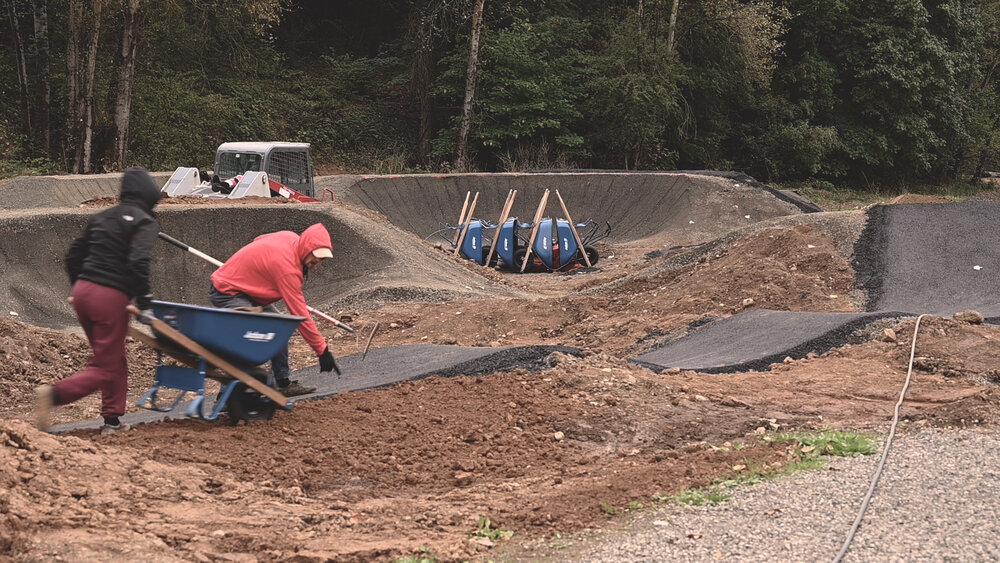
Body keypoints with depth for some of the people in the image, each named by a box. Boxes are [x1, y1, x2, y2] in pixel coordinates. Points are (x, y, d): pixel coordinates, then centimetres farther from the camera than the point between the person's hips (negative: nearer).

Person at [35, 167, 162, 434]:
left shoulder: (101, 217, 17)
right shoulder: (144, 222, -4)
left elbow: (73, 254, 18)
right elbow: (138, 262, -18)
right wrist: (143, 301, -12)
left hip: (83, 291, 8)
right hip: (112, 297, -7)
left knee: (115, 360, 19)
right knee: (106, 367, 0)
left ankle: (112, 420, 21)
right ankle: (55, 393, -19)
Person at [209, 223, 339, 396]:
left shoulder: (291, 238, -5)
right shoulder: (287, 268, -31)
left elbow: (260, 240, 16)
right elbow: (299, 313, -29)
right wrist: (322, 350, -26)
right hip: (226, 293, -11)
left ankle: (283, 382, 14)